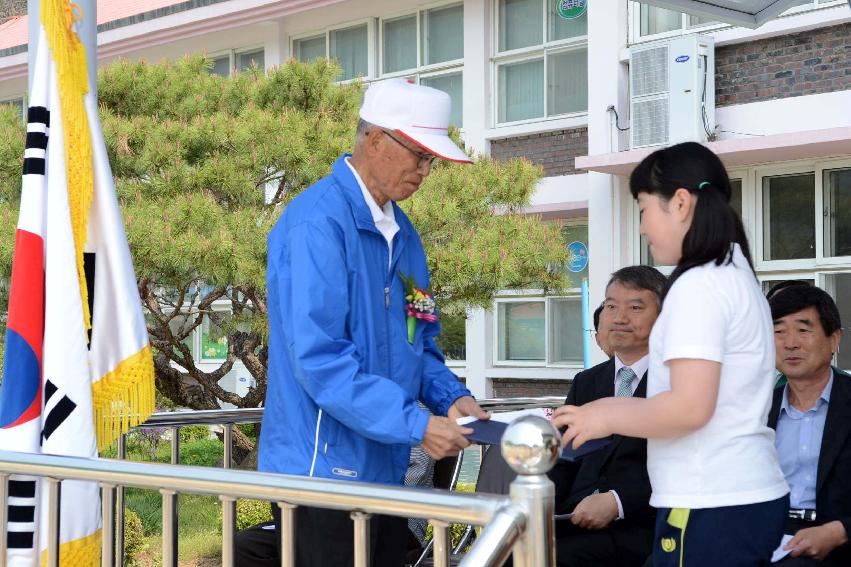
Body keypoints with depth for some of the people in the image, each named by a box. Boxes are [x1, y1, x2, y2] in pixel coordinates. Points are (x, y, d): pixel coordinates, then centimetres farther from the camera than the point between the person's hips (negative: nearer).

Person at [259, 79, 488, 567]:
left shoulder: (403, 232, 11)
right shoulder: (317, 223, -16)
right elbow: (319, 358, -24)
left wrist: (450, 396, -1)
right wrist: (416, 425, -24)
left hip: (387, 471, 8)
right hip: (325, 468, -8)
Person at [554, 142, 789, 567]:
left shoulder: (698, 284, -13)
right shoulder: (736, 277, 17)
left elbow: (689, 406, -21)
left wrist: (606, 418, -7)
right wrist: (616, 408, 15)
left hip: (710, 508, -9)